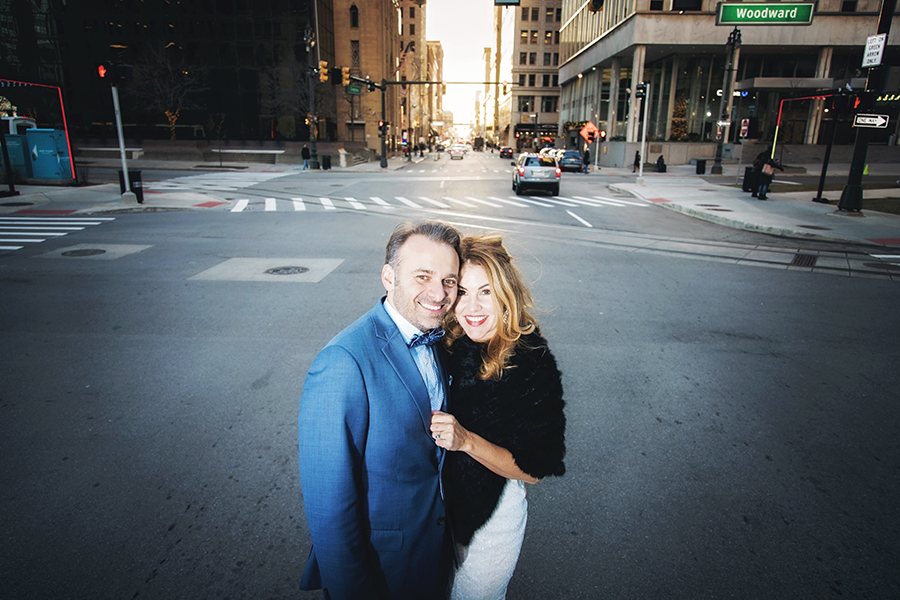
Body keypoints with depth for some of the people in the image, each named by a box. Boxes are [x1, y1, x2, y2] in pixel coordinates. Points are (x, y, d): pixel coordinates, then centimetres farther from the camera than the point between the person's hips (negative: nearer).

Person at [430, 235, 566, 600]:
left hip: (492, 516, -4)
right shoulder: (443, 345, -12)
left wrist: (467, 441, -31)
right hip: (435, 505, 5)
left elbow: (533, 470, -21)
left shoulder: (533, 365, -25)